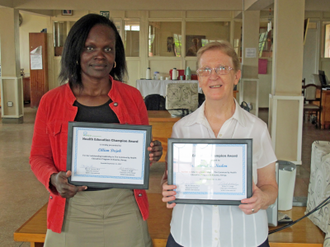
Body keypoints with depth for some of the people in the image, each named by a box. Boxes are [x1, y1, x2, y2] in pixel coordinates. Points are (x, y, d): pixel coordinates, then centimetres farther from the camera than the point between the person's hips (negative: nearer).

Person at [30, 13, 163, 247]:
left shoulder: (132, 96, 2)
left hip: (125, 209, 1)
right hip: (72, 212, 0)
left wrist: (152, 154, -10)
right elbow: (39, 156, 5)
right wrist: (54, 179, -14)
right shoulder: (51, 101, -1)